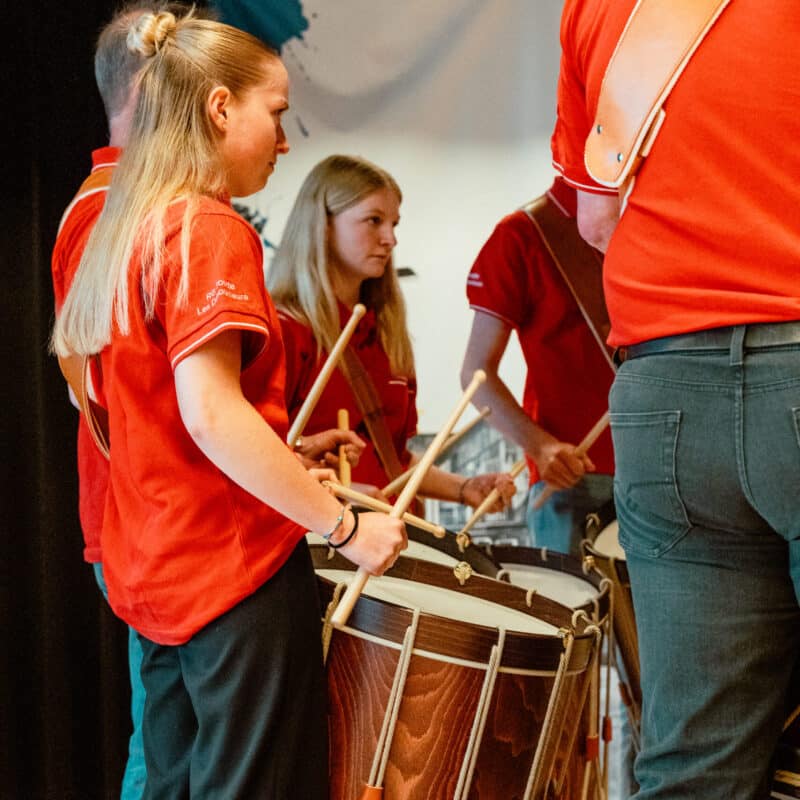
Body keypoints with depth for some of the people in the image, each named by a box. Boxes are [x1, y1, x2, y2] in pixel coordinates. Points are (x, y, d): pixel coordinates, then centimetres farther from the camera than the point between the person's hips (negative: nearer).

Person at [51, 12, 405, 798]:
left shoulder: (127, 228, 13)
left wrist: (281, 459, 21)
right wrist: (344, 524, -20)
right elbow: (209, 411, -23)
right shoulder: (209, 229, -14)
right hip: (237, 566, -9)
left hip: (152, 574, 9)